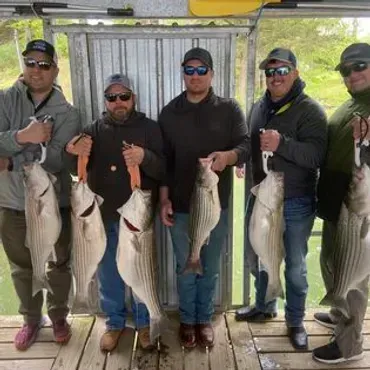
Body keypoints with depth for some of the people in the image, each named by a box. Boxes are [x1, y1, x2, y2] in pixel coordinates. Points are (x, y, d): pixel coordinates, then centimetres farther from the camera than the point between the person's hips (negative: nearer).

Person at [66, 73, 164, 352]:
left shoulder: (149, 128, -2)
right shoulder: (94, 130, 4)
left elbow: (163, 170, -10)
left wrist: (145, 157, -33)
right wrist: (73, 152, -25)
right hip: (103, 216, 2)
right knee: (108, 274, 15)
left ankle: (144, 322, 34)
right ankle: (114, 322, 36)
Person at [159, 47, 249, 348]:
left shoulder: (229, 109, 0)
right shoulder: (169, 113, 4)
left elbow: (246, 146, -8)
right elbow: (163, 159, 4)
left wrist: (228, 156, -31)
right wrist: (164, 199, -1)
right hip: (181, 206, 1)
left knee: (210, 268, 14)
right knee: (185, 268, 13)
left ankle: (205, 319, 34)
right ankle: (188, 320, 34)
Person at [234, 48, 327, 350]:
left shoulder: (310, 110, -13)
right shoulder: (259, 107, 6)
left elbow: (316, 155, -25)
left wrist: (282, 144, -39)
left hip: (296, 203, -5)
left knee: (295, 265, 10)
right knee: (257, 257, 19)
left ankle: (295, 321, 31)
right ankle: (264, 306, 42)